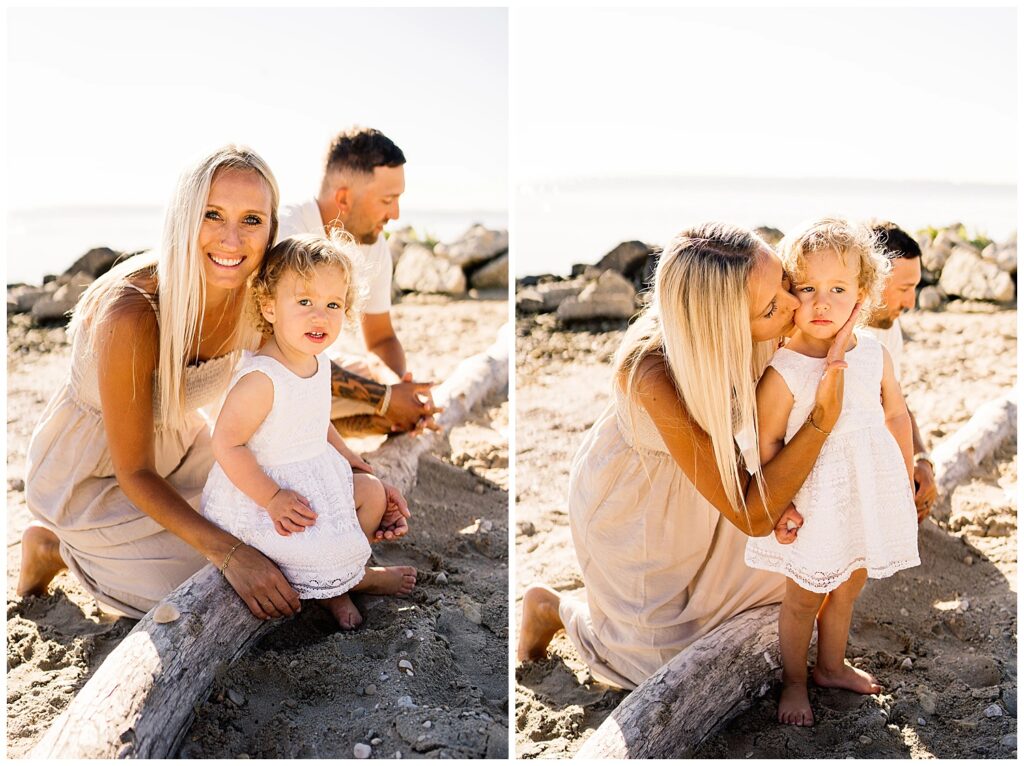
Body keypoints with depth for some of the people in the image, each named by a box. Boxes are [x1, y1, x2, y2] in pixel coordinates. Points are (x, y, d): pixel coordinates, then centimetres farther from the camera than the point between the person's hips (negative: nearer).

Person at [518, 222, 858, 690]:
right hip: (632, 503, -5)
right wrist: (827, 414, -45)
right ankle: (551, 608, 29)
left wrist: (776, 491, -23)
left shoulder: (766, 331, -27)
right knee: (670, 658, 9)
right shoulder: (652, 374, -44)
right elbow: (751, 516, -38)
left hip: (693, 485, 5)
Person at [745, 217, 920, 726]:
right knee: (804, 597, 10)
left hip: (868, 496, 5)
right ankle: (794, 680, 31)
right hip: (812, 504, -5)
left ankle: (831, 666, 43)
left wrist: (907, 484, 14)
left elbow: (896, 417, 7)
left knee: (847, 589, 22)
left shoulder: (874, 355, -5)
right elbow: (767, 445, -15)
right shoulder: (781, 373, -21)